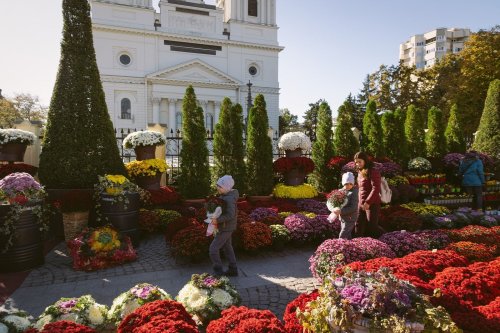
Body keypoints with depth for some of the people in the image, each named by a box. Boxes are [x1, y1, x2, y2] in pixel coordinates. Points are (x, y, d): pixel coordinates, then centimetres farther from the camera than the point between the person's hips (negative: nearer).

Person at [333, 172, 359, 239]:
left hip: (350, 218, -7)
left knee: (342, 237, -9)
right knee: (347, 236, 20)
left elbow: (353, 207, -22)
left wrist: (341, 211, -28)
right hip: (342, 217, 7)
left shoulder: (353, 193, -17)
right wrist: (335, 209, -10)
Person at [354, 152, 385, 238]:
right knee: (359, 226, 8)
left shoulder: (373, 172, -12)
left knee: (372, 226, -3)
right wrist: (359, 202, 15)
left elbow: (376, 189, -20)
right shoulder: (360, 173, 13)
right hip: (361, 204, 8)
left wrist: (367, 202, -23)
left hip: (372, 204, -8)